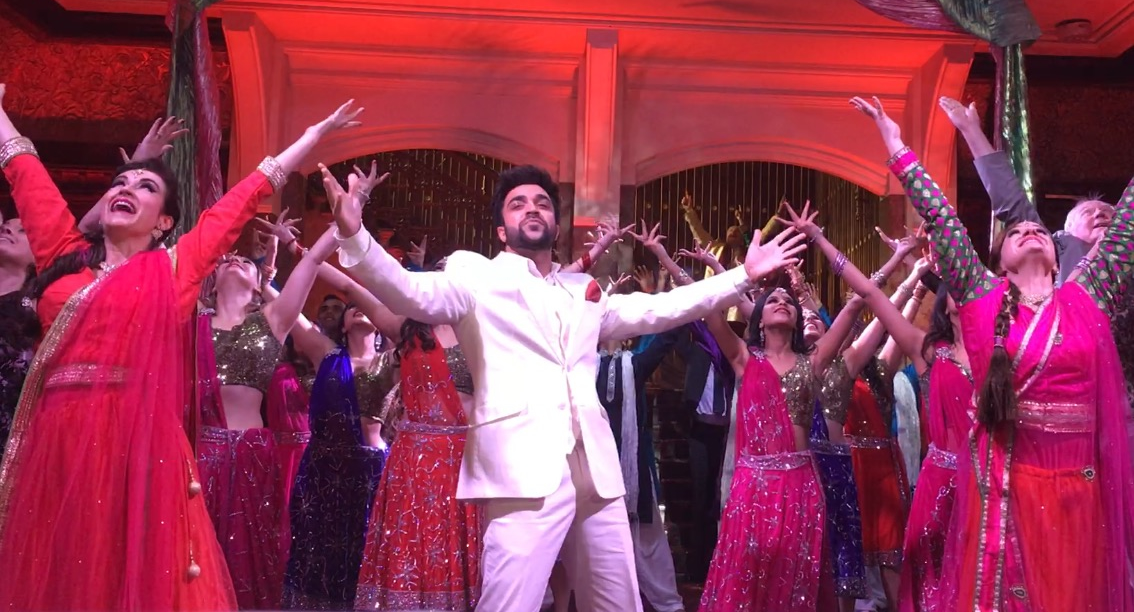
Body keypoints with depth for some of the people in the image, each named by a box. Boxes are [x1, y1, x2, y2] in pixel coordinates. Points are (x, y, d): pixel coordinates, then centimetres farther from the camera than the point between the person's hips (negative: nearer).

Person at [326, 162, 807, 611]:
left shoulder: (584, 291, 23)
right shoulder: (478, 277, 8)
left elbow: (658, 310, 26)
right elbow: (411, 293, -8)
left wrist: (743, 275, 24)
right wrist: (353, 234, -25)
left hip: (596, 470, 6)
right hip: (524, 469, -5)